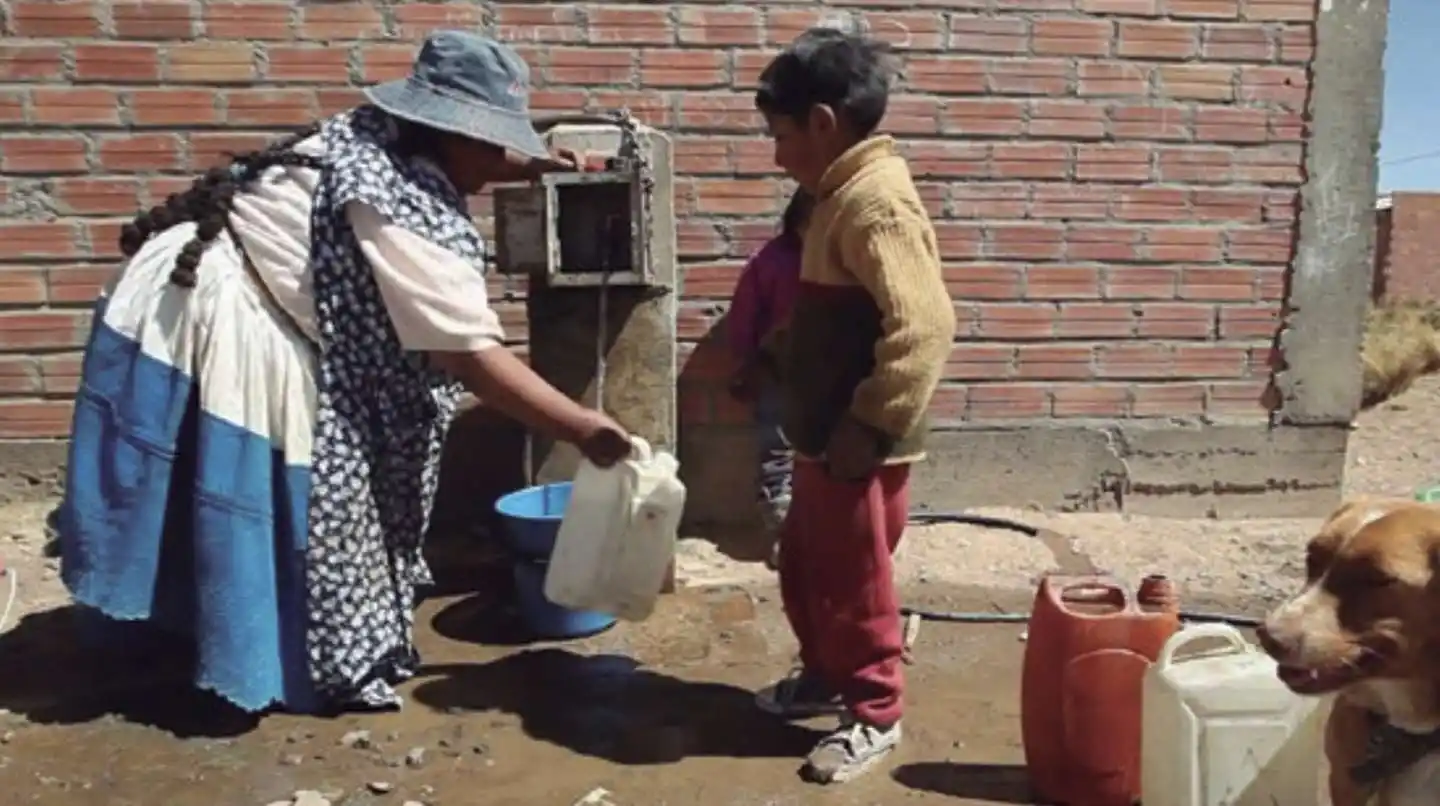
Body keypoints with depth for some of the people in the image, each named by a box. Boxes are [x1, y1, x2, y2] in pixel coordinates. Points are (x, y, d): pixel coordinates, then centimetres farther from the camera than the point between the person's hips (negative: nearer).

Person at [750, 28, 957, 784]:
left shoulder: (876, 201, -21)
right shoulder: (844, 192, 11)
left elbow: (922, 327, -29)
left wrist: (867, 429, -24)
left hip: (855, 450, -10)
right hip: (823, 439, 10)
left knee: (853, 583, 5)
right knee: (803, 567, 22)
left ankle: (874, 715, 24)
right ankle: (823, 675, 41)